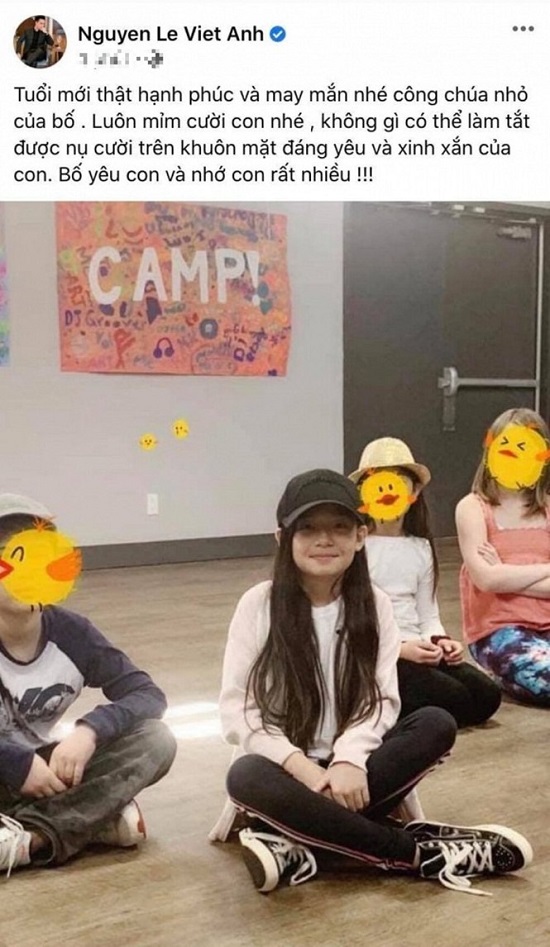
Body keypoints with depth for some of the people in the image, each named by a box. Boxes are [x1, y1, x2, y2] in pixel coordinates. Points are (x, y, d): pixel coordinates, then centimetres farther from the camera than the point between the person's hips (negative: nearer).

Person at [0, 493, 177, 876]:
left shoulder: (69, 631, -8)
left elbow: (148, 693, -11)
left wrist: (89, 731, -28)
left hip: (45, 771, 3)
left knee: (155, 740, -18)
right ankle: (96, 820, -25)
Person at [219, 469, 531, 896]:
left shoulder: (375, 605, -1)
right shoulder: (259, 604, -9)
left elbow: (382, 700, -6)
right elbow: (236, 709, -10)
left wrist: (348, 760, -25)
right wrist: (300, 766, -24)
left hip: (345, 768, 2)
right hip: (286, 768, -2)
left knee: (436, 725, -23)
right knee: (246, 777, -37)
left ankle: (305, 848, -28)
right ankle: (416, 850, -25)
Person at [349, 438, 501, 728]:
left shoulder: (421, 549, 13)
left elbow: (428, 615, 15)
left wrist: (439, 640, -7)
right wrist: (398, 649, -20)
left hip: (418, 653, 7)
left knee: (487, 695, -13)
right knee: (455, 701, -24)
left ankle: (392, 714, -4)